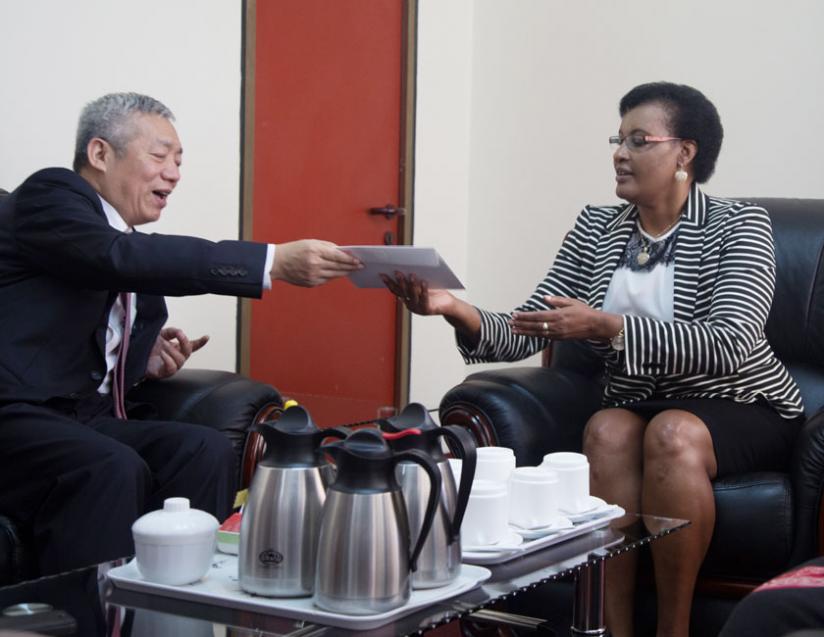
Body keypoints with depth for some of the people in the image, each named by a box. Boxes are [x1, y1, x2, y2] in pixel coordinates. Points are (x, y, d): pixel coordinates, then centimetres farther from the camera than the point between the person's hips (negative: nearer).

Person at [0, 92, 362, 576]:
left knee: (205, 451, -16)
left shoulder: (131, 244, 20)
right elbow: (122, 258, -24)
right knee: (113, 468, -33)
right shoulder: (51, 196, -4)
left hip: (84, 418, 8)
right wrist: (274, 263, -30)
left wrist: (146, 360, 5)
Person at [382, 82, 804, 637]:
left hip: (739, 406, -3)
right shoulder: (596, 228, 6)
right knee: (608, 429, -30)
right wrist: (457, 311, -22)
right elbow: (524, 335, 0)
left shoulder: (738, 226, -8)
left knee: (672, 432, -34)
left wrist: (606, 326, -35)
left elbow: (730, 345, -24)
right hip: (639, 406, 3)